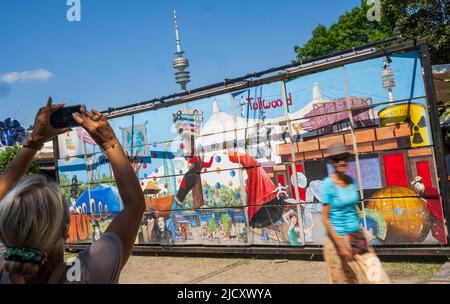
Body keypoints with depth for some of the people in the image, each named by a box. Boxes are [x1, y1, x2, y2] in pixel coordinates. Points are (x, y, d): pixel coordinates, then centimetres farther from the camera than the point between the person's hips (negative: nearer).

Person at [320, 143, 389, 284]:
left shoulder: (350, 180, 3)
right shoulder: (328, 184, -15)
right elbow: (325, 217, -16)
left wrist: (360, 236, 17)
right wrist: (341, 245, -20)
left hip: (357, 237, 6)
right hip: (338, 238, -5)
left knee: (374, 275, 2)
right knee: (343, 279, 9)